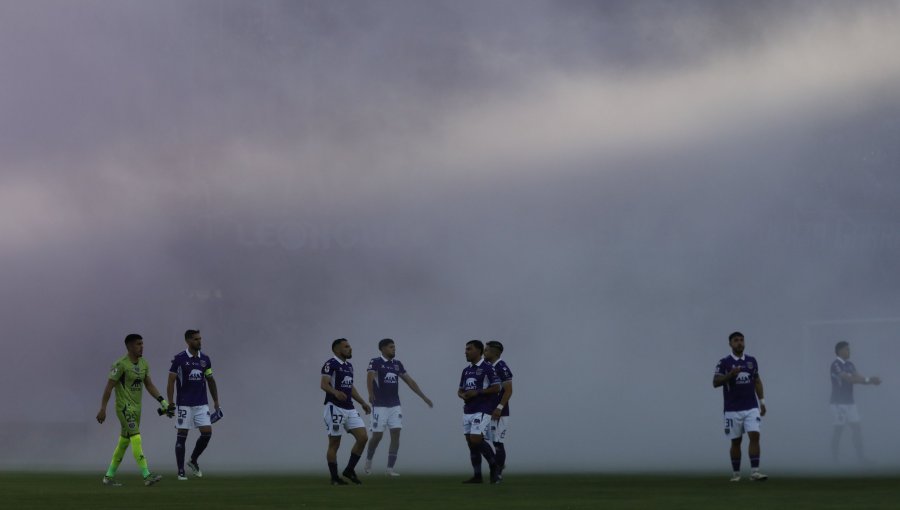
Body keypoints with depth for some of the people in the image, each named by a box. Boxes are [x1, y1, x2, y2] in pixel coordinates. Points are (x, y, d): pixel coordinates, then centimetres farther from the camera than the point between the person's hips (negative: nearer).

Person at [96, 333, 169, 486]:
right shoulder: (121, 364, -14)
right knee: (136, 438, -16)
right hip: (124, 407, -8)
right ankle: (147, 476, -22)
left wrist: (161, 400, 5)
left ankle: (109, 476, 20)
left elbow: (149, 384, 17)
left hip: (136, 407, 8)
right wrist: (103, 409, -16)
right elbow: (109, 386, -13)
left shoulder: (143, 363, 10)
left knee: (124, 441, 11)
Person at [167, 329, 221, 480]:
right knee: (181, 436, 0)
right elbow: (171, 382, -5)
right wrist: (170, 403, -11)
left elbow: (210, 381, 17)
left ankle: (193, 461, 18)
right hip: (184, 404, -4)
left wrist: (216, 402, 15)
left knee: (207, 432, -5)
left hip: (202, 405, 4)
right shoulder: (179, 359, -6)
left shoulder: (205, 359, 8)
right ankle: (181, 472, 7)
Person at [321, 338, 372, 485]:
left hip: (350, 408, 8)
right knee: (334, 443, -2)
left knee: (363, 438, -1)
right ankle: (335, 478, 5)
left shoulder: (349, 366, 18)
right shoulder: (331, 364, -9)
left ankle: (349, 470, 10)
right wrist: (336, 392, -38)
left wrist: (362, 403, 24)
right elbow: (323, 384, -20)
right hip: (335, 408, -8)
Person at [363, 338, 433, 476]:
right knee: (377, 436, -3)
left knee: (396, 435, -4)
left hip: (395, 406, 5)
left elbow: (409, 381, 16)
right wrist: (371, 394, -41)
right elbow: (370, 378, -22)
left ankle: (390, 468, 1)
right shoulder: (375, 362, -6)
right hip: (380, 406, -5)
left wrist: (423, 397, 15)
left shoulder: (397, 364, 12)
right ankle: (368, 460, 25)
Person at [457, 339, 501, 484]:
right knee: (471, 443, 5)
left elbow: (496, 388, -12)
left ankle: (494, 466, 2)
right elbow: (460, 390, 22)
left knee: (476, 439, -16)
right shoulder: (466, 370, 17)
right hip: (468, 411, 8)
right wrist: (463, 395, -1)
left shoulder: (488, 368, -7)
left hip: (482, 410, -8)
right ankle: (477, 476, 10)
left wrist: (477, 393, -16)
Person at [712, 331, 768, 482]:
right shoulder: (724, 362, -3)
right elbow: (715, 383, -8)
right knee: (736, 441, 4)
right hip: (733, 410, -2)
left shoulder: (752, 361, 9)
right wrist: (730, 375, -23)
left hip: (751, 408, 2)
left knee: (754, 436, -12)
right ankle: (736, 473, 15)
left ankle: (754, 471, -14)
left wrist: (762, 401, 12)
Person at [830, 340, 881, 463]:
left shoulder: (850, 364, 12)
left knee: (857, 429, 4)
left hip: (850, 402, 8)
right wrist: (868, 380, -26)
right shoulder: (836, 365, -14)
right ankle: (834, 458, 6)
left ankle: (860, 457, 6)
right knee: (838, 430, -2)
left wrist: (872, 380, -16)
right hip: (839, 402, -8)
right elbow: (848, 379, -24)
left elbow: (857, 378, 3)